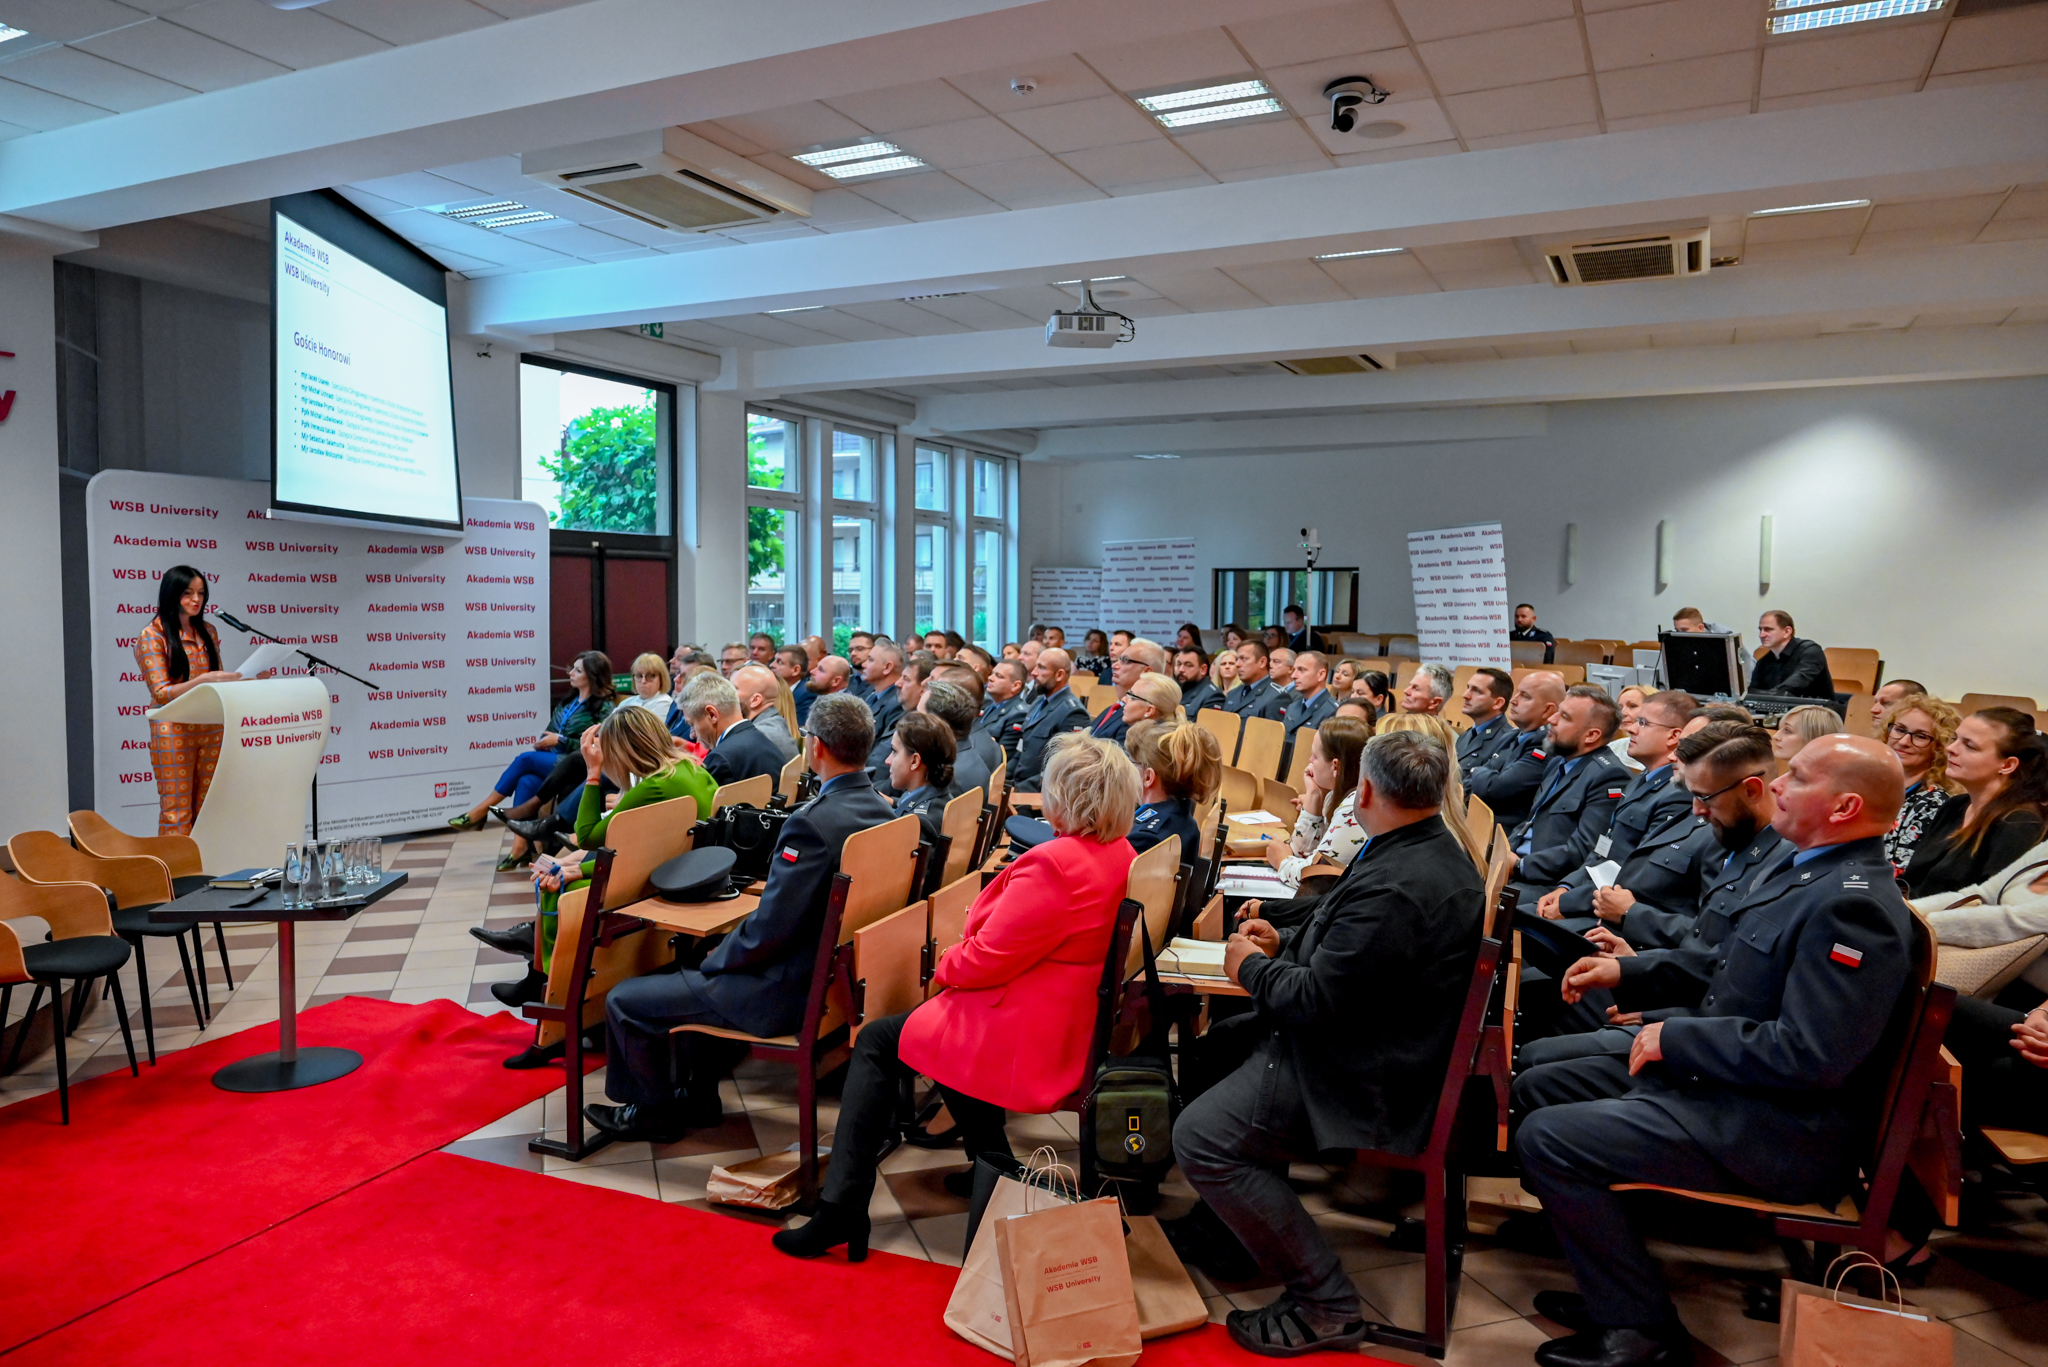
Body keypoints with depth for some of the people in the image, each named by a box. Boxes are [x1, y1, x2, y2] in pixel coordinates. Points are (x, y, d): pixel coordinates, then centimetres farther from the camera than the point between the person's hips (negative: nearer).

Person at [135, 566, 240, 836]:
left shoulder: (207, 631, 10)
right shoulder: (152, 636, -5)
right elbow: (161, 693, -12)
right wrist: (203, 680, -26)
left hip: (211, 730, 5)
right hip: (174, 732, -5)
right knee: (177, 814, -2)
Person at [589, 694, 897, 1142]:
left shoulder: (813, 823, -29)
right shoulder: (880, 810, 0)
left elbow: (770, 929, -27)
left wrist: (715, 960, -6)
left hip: (787, 993, -9)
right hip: (837, 977, 10)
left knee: (624, 1001, 5)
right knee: (709, 973, 35)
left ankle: (656, 1112, 27)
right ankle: (698, 1096, 41)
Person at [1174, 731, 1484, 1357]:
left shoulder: (1393, 888, -31)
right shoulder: (1432, 853, 4)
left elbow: (1314, 999, -27)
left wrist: (1251, 968, -8)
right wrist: (1282, 942, 7)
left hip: (1363, 1078, -11)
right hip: (1379, 1040, 11)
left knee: (1200, 1139, -16)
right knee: (1217, 1042, 23)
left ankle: (1325, 1304, -5)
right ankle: (1248, 1216, 32)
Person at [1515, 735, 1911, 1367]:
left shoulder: (1853, 906, -24)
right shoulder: (1806, 871, 7)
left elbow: (1808, 1054, -29)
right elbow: (1725, 967, 19)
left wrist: (1675, 1039, -20)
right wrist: (1626, 971, 8)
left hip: (1776, 1131, -10)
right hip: (1711, 1072, 10)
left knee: (1546, 1137, -17)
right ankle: (1609, 1285, 25)